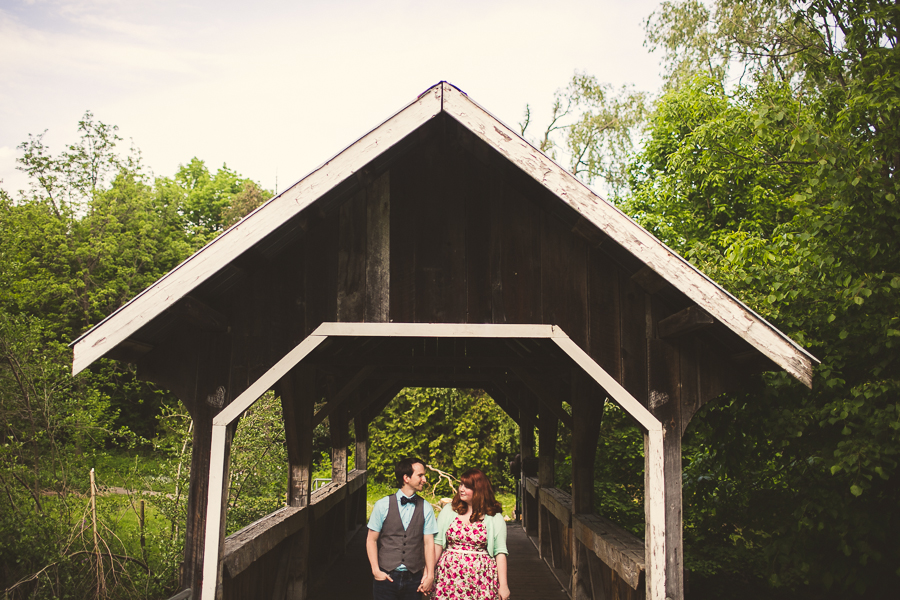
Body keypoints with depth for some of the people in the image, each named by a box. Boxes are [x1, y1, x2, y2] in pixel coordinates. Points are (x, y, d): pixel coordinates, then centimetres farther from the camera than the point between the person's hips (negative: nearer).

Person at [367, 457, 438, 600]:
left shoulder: (426, 508, 1)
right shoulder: (383, 505, -2)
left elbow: (429, 543, 0)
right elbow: (371, 540, 1)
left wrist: (430, 575, -6)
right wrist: (376, 570, -6)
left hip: (414, 578, 1)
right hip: (386, 576, -1)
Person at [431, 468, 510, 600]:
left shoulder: (494, 517, 1)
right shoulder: (449, 510, 7)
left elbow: (500, 552, 0)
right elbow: (437, 543, 6)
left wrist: (503, 585, -3)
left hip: (480, 578, -1)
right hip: (449, 576, 2)